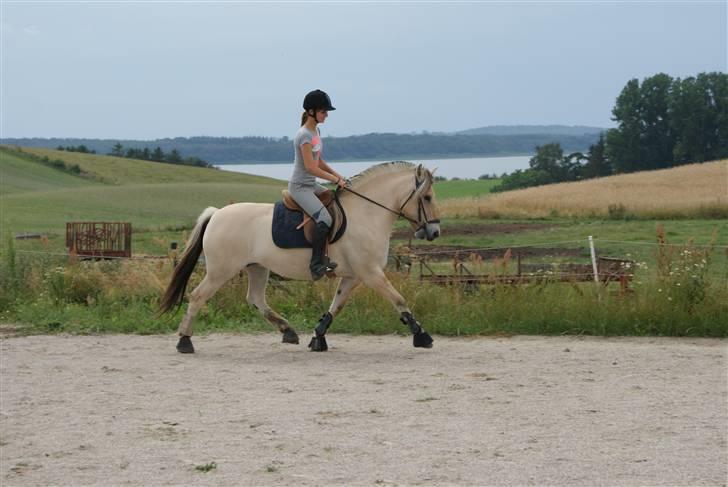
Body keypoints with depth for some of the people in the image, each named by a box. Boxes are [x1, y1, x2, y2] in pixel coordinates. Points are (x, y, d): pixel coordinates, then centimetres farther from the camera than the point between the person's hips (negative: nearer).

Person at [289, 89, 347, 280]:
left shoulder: (316, 131, 10)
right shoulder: (304, 135, -19)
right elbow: (310, 167, -22)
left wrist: (338, 176, 5)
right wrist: (336, 180, -17)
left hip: (311, 185, 10)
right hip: (300, 186, -10)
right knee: (325, 219, -26)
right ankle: (317, 264, -22)